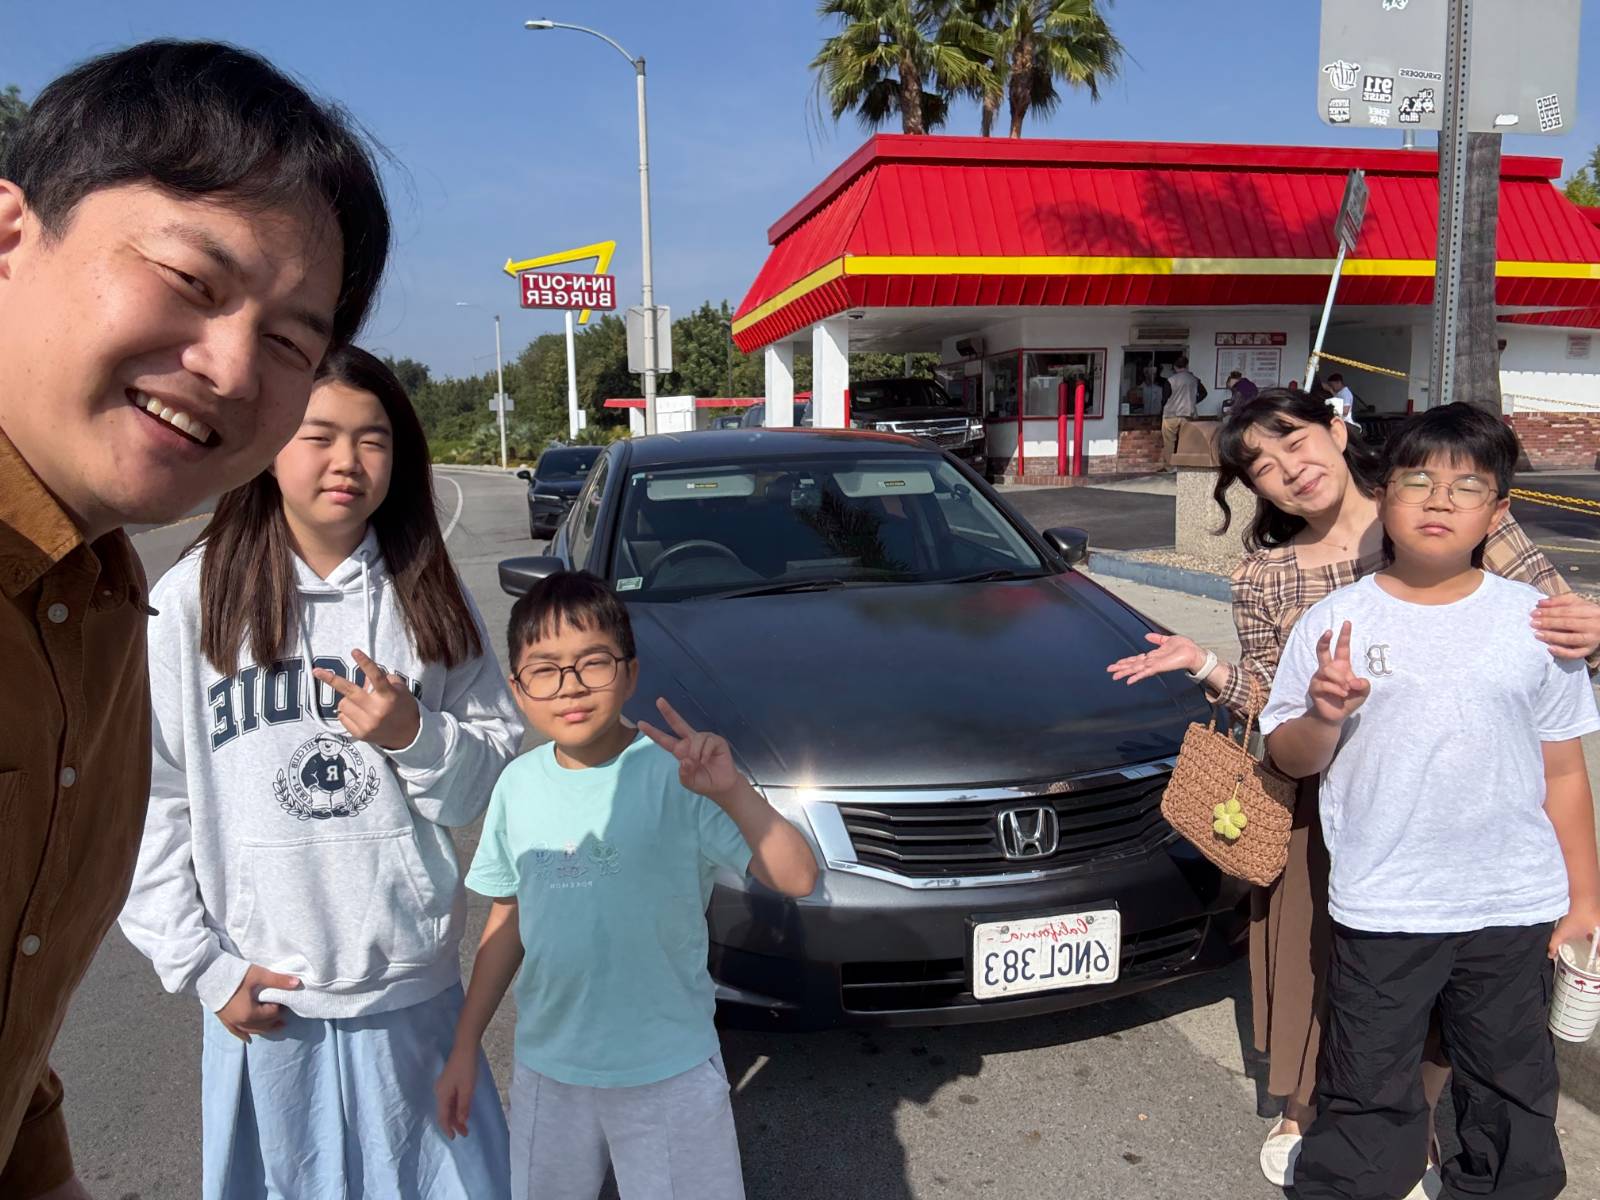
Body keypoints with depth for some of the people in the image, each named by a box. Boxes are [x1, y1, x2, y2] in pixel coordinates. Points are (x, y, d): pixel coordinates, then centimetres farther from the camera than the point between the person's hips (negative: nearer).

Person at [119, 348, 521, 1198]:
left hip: (413, 983, 2)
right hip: (260, 995, -1)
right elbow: (153, 799, -4)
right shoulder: (193, 596, -6)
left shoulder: (430, 596, 0)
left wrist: (414, 736, -16)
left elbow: (491, 775, 2)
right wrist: (200, 964, -5)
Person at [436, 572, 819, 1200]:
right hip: (546, 1065, 4)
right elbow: (508, 921, 7)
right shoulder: (519, 784, -4)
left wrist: (732, 791, -41)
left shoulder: (678, 773, -19)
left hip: (670, 1069, -4)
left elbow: (796, 879, -26)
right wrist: (465, 1047, 10)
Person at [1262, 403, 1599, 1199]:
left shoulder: (1534, 622, 0)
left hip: (1516, 907, 2)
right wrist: (1323, 715, -21)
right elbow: (1290, 761, -1)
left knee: (1513, 1088, 22)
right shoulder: (1335, 622, -5)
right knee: (1367, 1098, 12)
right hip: (1380, 909, -2)